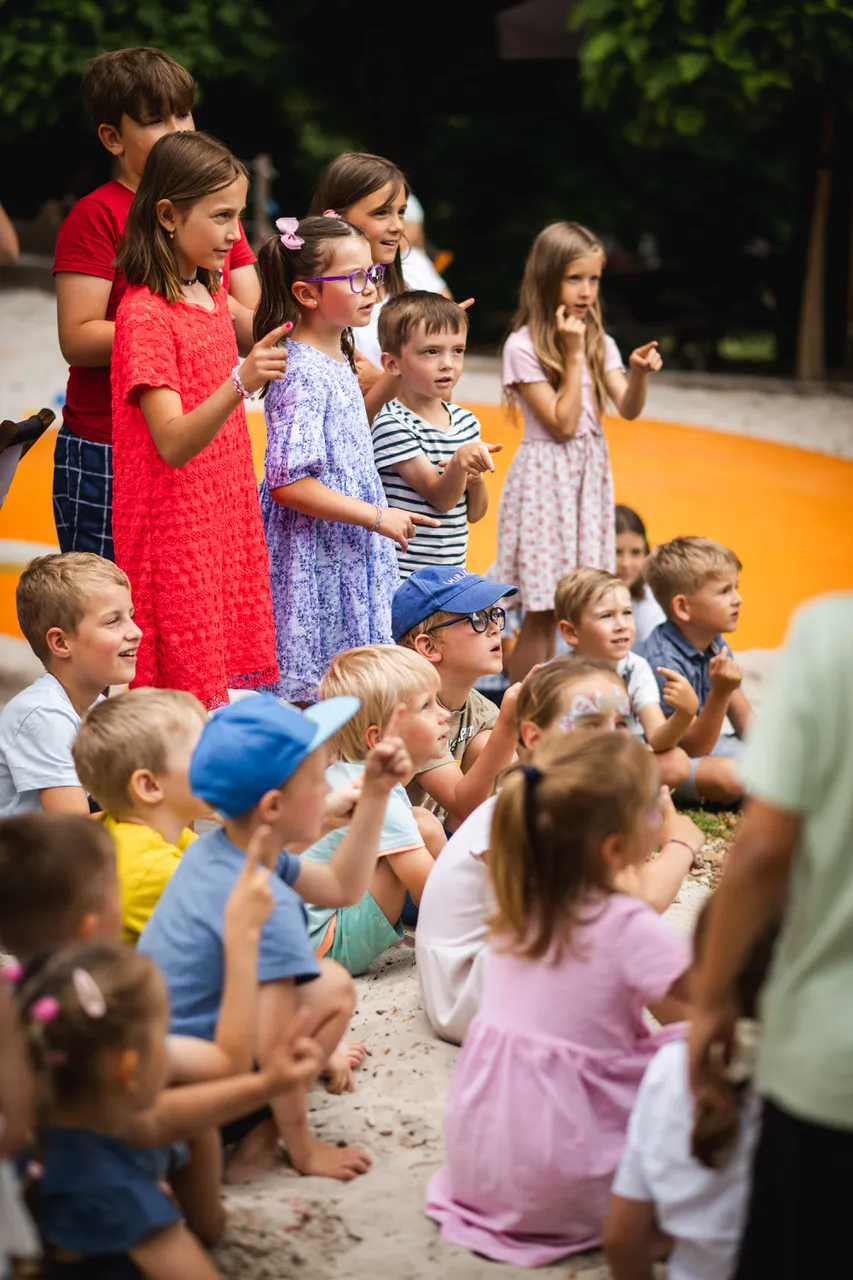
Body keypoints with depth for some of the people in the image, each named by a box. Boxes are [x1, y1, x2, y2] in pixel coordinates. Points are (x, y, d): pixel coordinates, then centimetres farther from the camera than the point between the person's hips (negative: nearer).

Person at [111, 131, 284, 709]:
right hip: (175, 536, -8)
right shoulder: (144, 315, -16)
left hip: (228, 525, 8)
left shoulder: (212, 294, 11)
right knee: (187, 692, -5)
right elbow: (173, 443, -28)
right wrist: (241, 383, -39)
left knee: (231, 683, 8)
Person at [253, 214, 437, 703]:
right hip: (315, 557, -10)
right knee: (308, 696, -4)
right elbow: (287, 483, -24)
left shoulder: (338, 360, 11)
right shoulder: (304, 374, -18)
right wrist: (377, 516, -20)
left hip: (351, 551, 10)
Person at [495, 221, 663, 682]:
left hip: (591, 476, 6)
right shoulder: (523, 347, -9)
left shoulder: (599, 342, 8)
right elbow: (563, 423, -14)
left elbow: (628, 408, -2)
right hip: (546, 480, -6)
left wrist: (639, 374, -22)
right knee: (543, 612, -5)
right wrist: (573, 354, -14)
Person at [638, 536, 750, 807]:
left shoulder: (716, 645, 2)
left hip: (705, 742, 9)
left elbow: (746, 722, 11)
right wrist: (721, 693, -36)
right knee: (728, 775, -33)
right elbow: (695, 748, -23)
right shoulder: (663, 661, -26)